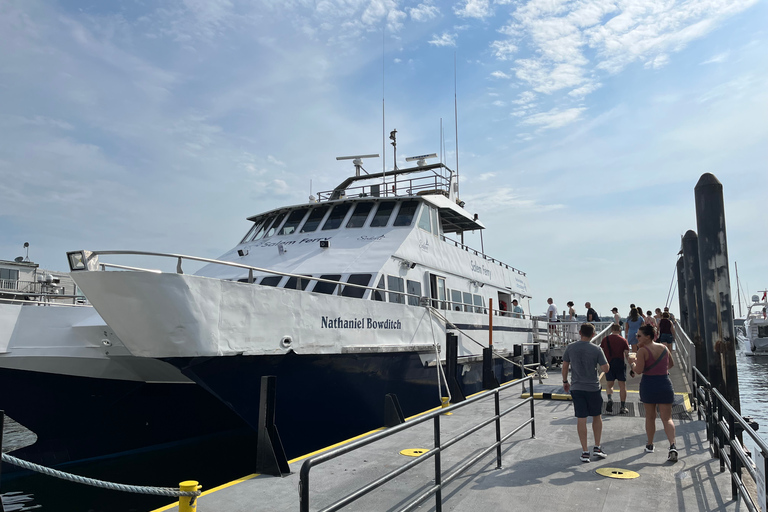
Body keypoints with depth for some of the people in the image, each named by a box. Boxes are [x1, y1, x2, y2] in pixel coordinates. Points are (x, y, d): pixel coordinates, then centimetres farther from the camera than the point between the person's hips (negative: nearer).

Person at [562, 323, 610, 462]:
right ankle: (597, 447, 21)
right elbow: (606, 368, -10)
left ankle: (585, 452, 7)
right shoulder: (596, 349, -9)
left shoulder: (570, 348, -3)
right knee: (597, 417, 18)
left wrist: (565, 381, 17)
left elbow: (565, 366, 3)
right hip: (593, 387, -1)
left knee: (581, 419, 3)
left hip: (576, 388, 1)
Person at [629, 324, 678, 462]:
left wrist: (632, 362, 0)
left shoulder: (643, 351, -13)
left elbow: (638, 370, -19)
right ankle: (672, 446, -15)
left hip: (648, 385, -3)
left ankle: (650, 445, 26)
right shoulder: (664, 348, 5)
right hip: (665, 384, 3)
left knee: (650, 417, 14)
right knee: (667, 418, 3)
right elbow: (671, 364, 19)